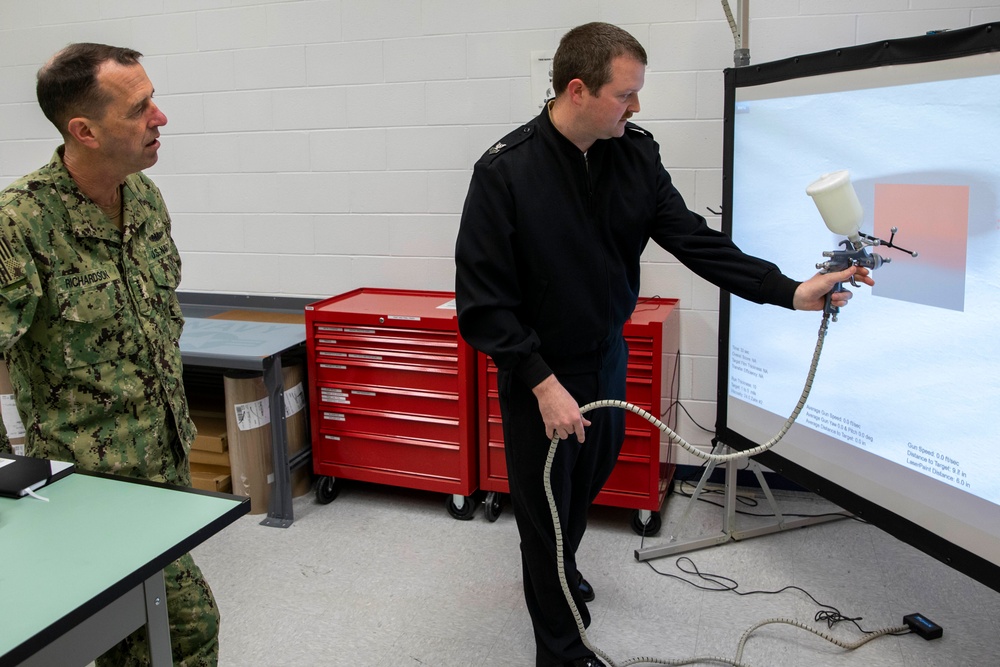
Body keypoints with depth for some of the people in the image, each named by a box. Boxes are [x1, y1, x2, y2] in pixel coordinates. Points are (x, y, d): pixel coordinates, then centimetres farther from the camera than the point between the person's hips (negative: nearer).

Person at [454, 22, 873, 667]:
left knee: (592, 476, 25)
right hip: (539, 371, -6)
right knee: (546, 504, 8)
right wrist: (542, 381, -25)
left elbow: (692, 238, -4)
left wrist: (790, 290, -12)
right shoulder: (505, 172, -22)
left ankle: (561, 567, 56)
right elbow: (482, 298, -21)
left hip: (607, 354, 6)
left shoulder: (636, 154, -6)